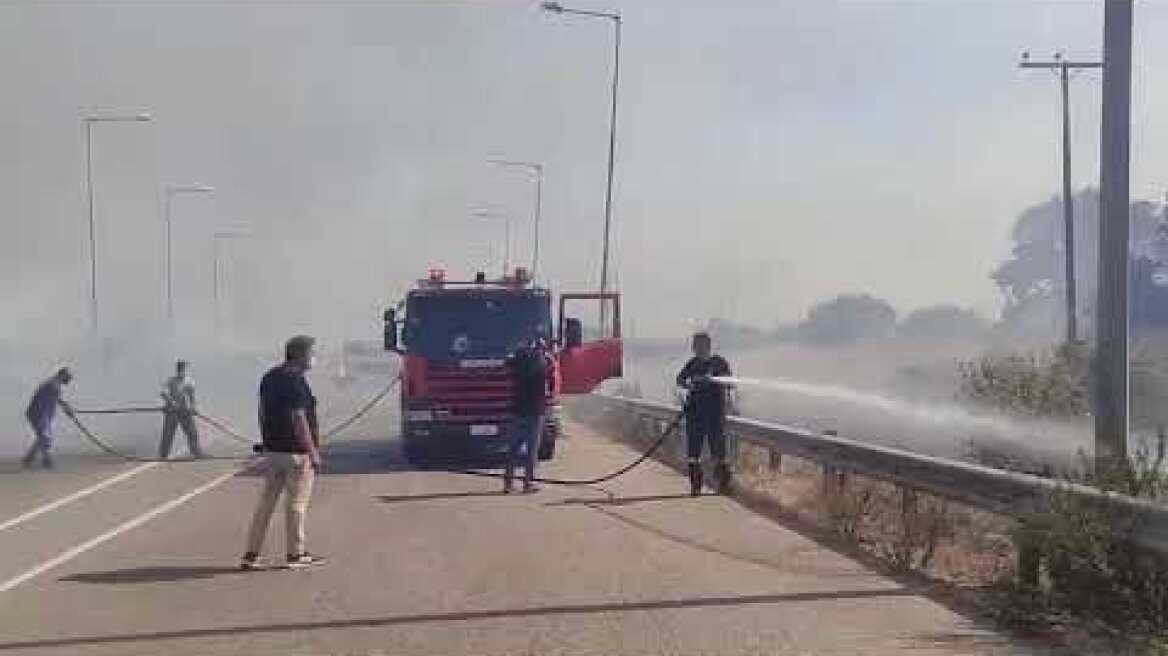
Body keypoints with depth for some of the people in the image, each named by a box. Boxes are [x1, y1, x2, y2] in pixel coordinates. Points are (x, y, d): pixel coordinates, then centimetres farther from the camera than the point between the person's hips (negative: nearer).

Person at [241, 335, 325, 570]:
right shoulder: (295, 380, -16)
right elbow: (298, 418, -20)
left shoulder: (270, 376, 11)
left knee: (266, 500, 10)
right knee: (297, 503, 1)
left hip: (272, 449, 8)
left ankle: (251, 554, 10)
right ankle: (296, 555, 8)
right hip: (296, 451, -8)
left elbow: (262, 413, 16)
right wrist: (313, 451, -18)